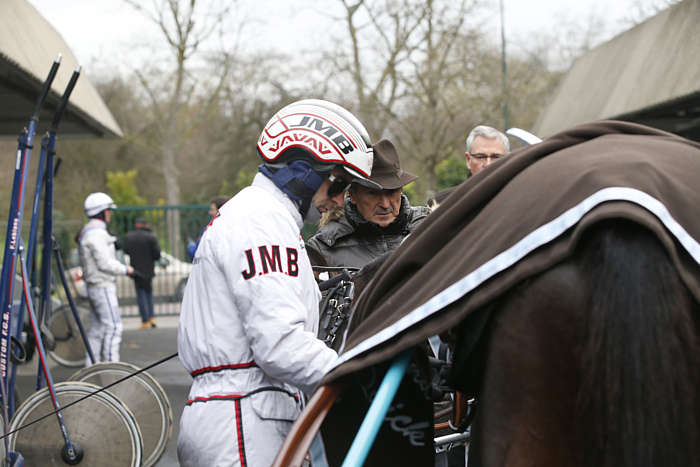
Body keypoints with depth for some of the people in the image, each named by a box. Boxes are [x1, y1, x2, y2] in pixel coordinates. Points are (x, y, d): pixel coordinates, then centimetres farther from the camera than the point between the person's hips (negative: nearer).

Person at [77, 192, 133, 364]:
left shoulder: (88, 232, 17)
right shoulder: (96, 233, -16)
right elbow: (105, 263, -20)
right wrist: (125, 269, -11)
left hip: (96, 287, 10)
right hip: (102, 287, -10)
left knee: (97, 328, 11)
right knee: (113, 326, -11)